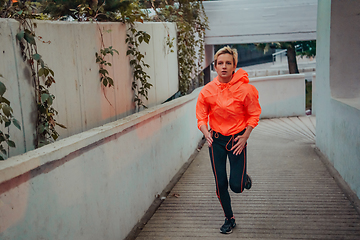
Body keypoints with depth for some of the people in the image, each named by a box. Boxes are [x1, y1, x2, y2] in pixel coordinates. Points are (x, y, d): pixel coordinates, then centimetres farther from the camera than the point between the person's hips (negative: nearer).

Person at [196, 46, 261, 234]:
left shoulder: (244, 88, -13)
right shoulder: (207, 91, -8)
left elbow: (254, 114, -2)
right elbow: (201, 117, 2)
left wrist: (245, 137, -9)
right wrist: (206, 133, -16)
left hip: (237, 139, -2)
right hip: (216, 139, 2)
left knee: (236, 186, -4)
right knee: (220, 184, 6)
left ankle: (244, 177, 33)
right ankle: (229, 219, 28)